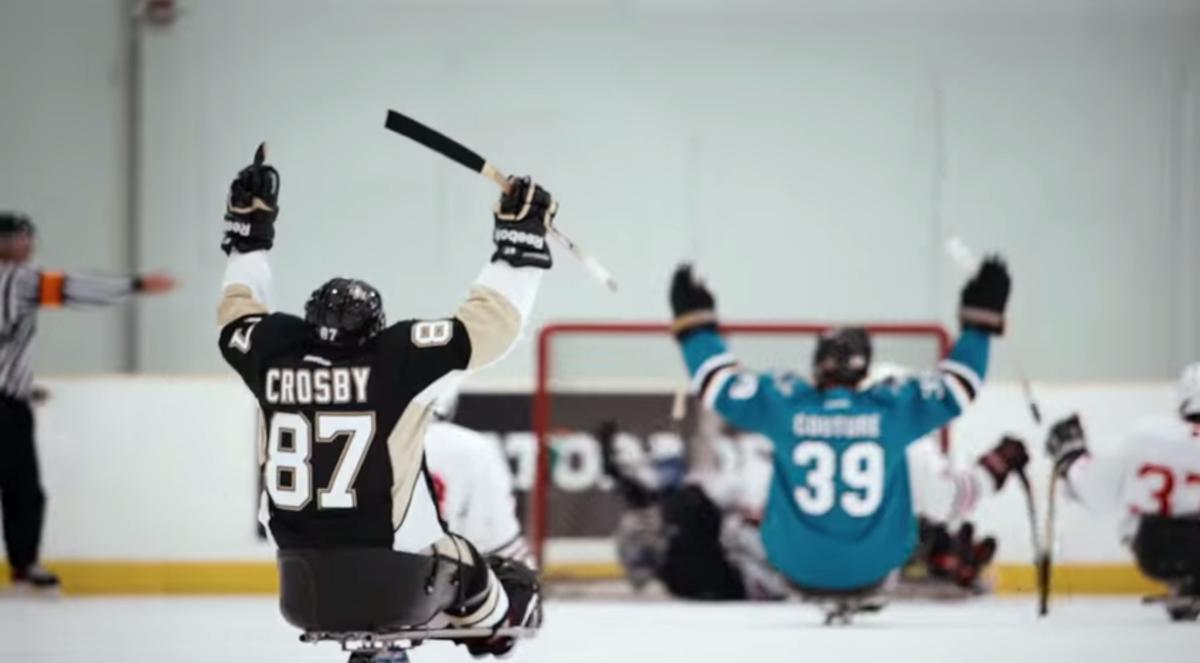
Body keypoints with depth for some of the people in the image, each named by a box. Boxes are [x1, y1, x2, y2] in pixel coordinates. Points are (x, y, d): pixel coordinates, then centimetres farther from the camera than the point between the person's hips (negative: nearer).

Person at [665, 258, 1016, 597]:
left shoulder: (785, 405, -14)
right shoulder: (894, 409, -13)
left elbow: (720, 383, -3)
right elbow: (957, 386, -1)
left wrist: (694, 321, 10)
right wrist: (980, 320, 10)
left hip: (797, 566, 1)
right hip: (872, 570, 0)